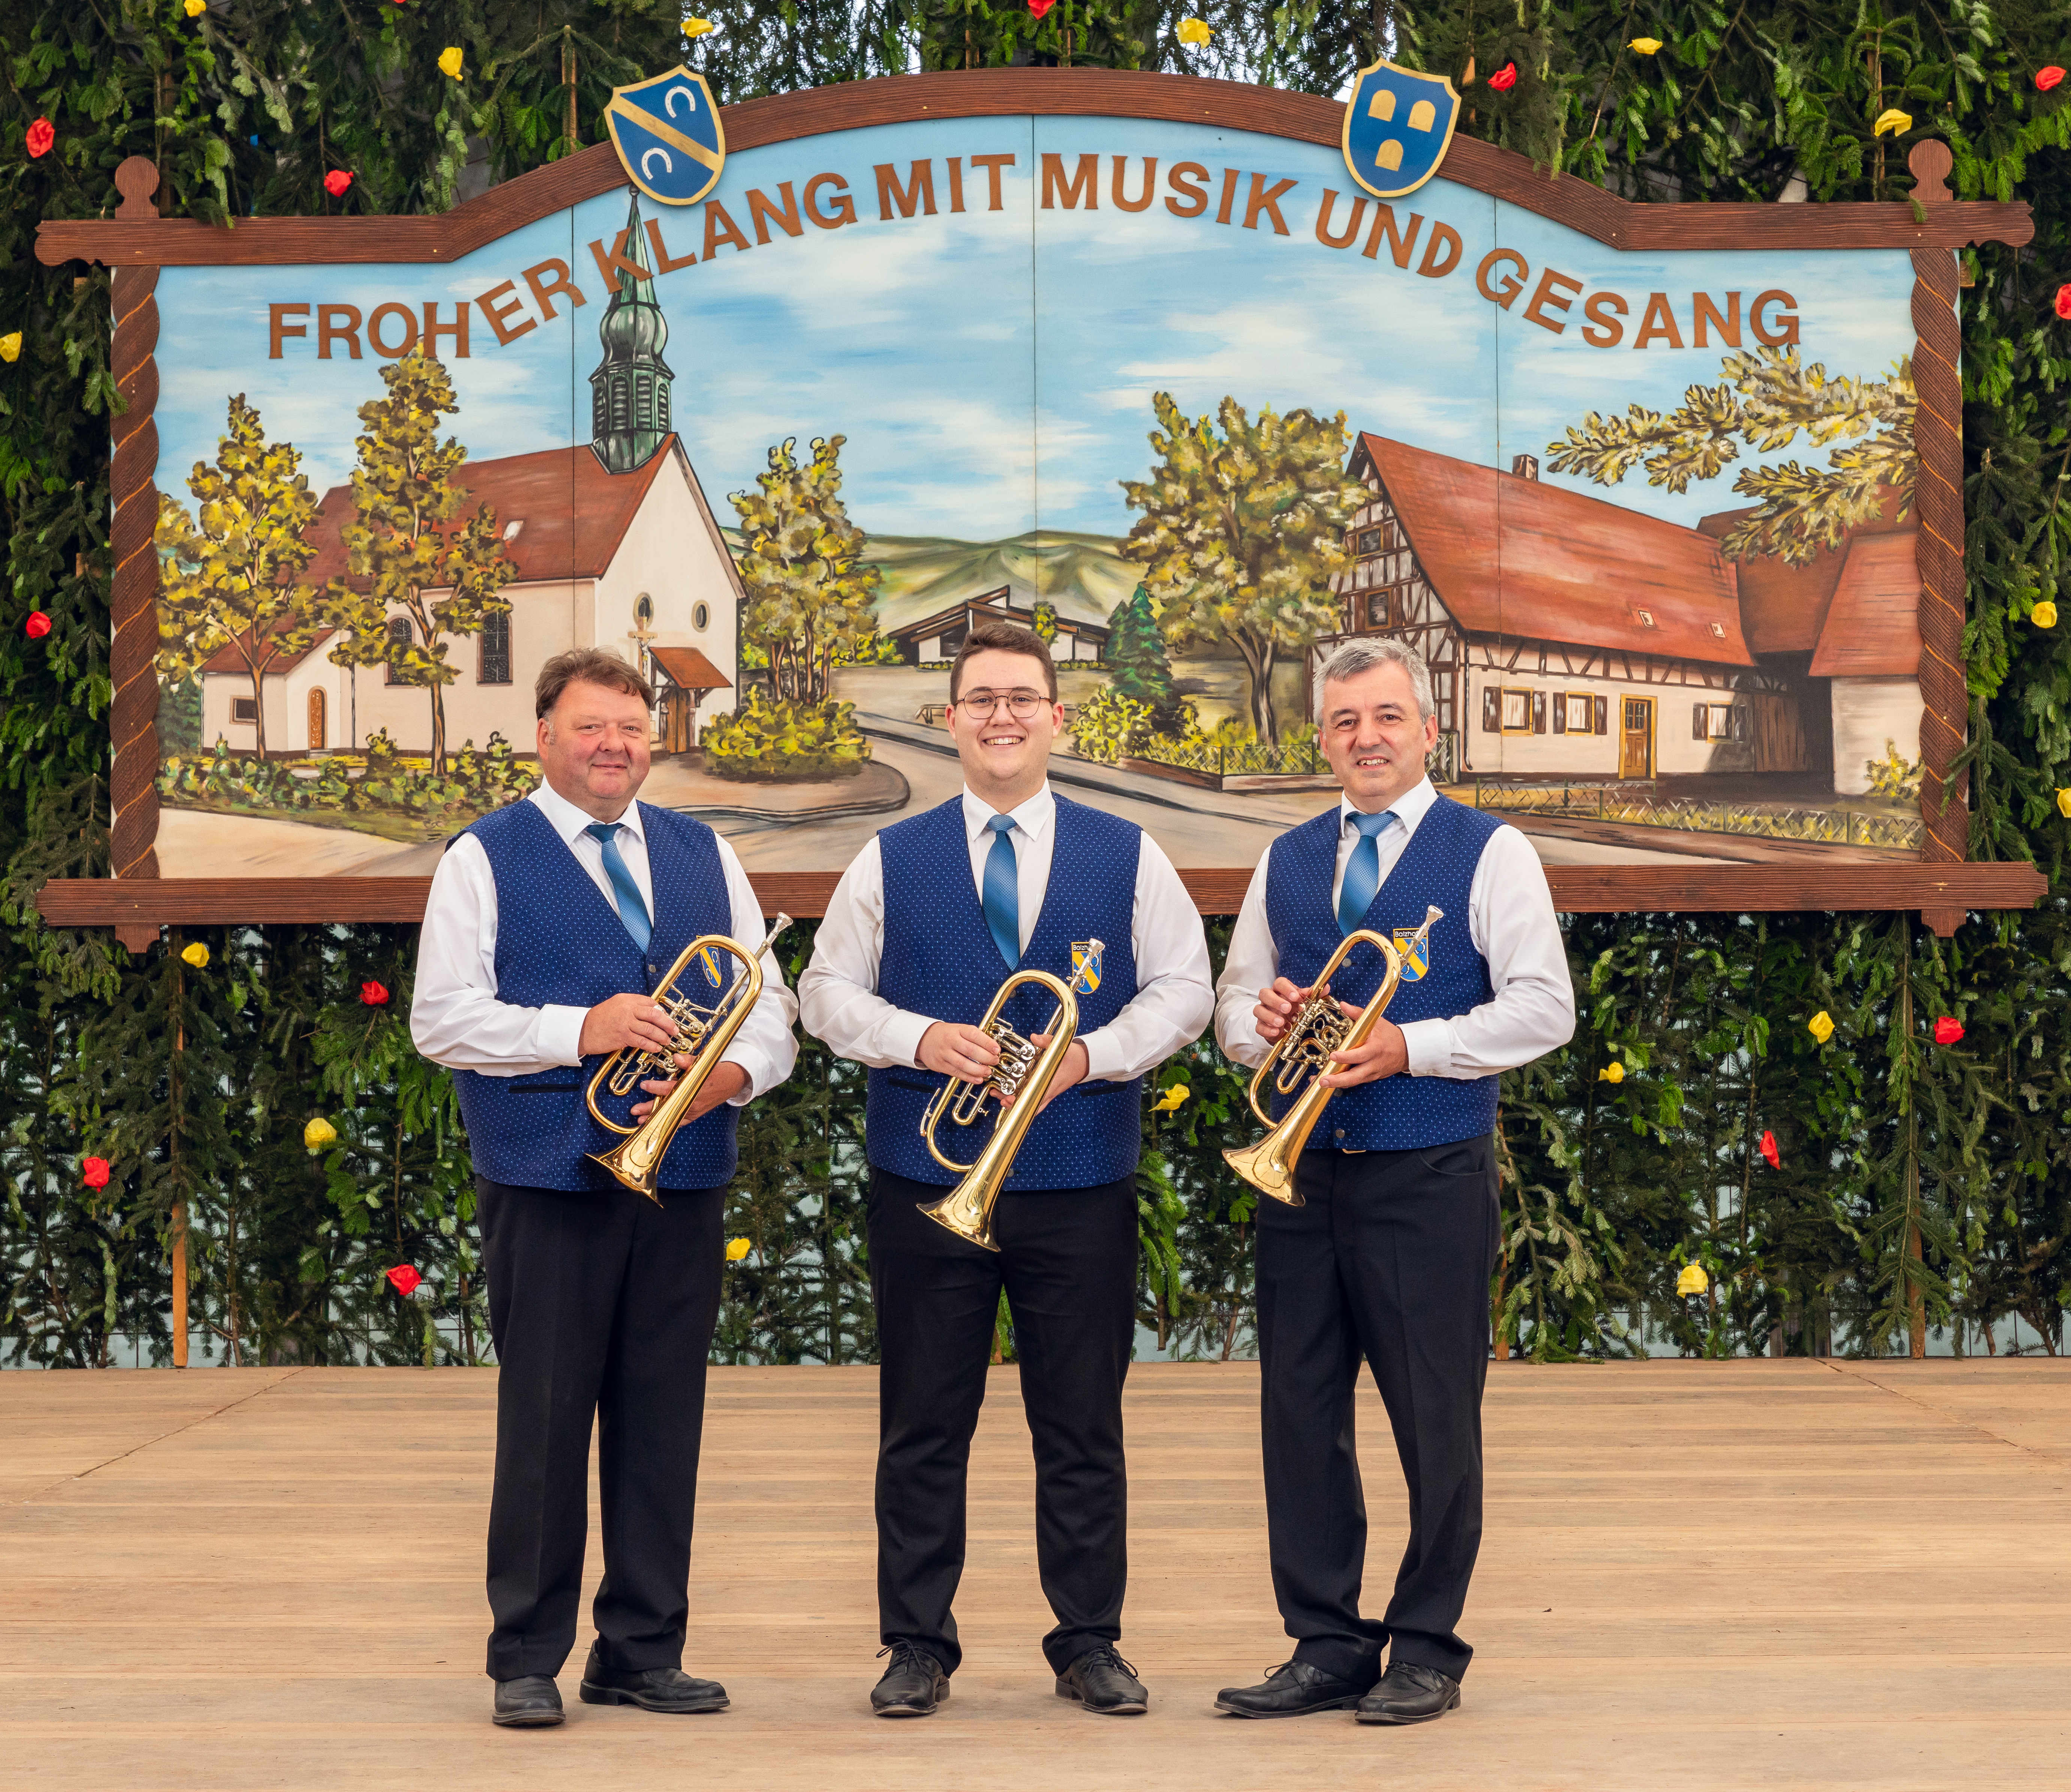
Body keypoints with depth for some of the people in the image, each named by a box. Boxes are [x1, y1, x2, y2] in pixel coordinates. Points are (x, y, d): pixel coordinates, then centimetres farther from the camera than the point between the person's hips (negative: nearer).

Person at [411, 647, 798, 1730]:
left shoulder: (704, 856, 16)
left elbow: (769, 1005, 13)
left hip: (684, 1179, 4)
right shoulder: (486, 859, 3)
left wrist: (734, 1072, -9)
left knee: (664, 1418, 6)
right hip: (547, 1182, -4)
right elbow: (441, 1021, -5)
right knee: (544, 1417, -1)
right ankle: (527, 1660, 8)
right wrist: (578, 1030, -17)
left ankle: (643, 1651, 15)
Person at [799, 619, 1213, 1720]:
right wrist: (921, 1039, -11)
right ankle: (917, 1647, 13)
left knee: (1082, 1424, 5)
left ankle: (1089, 1644, 15)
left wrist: (1091, 1054, -12)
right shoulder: (890, 862, 6)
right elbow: (827, 995, 7)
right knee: (922, 1427, 4)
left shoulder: (1126, 857, 6)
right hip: (924, 1180, 0)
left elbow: (1183, 992, 5)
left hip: (1081, 1184, 0)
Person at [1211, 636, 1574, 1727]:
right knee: (1299, 1413, 4)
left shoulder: (1490, 854, 1)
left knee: (1436, 1420, 0)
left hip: (1429, 1181, -4)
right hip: (1301, 1175, 5)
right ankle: (1327, 1649, 12)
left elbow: (1542, 1010, -6)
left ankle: (1426, 1652, 11)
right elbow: (1234, 1004, 20)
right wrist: (1263, 1020, -5)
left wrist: (1408, 1047, -16)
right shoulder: (1285, 863, 16)